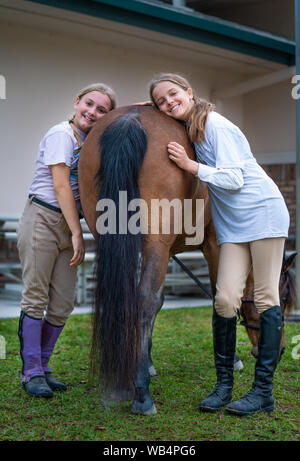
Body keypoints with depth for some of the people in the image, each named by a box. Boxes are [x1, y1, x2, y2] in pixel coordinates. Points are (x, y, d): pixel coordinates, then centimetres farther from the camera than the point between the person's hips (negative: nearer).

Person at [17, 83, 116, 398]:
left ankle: (41, 367, 15)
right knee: (36, 298, -4)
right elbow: (61, 186, -12)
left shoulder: (91, 142, 14)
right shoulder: (62, 134, -7)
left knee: (63, 304, 4)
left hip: (69, 225, 7)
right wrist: (77, 234, -13)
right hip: (43, 220, -7)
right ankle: (31, 372, 2)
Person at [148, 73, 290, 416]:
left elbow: (233, 178, -16)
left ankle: (263, 390, 2)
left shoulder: (215, 125, -12)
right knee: (225, 299, -4)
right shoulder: (187, 131, 10)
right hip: (232, 224, 7)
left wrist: (190, 166, -19)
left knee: (265, 297, -2)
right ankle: (223, 383, 9)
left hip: (264, 212, -6)